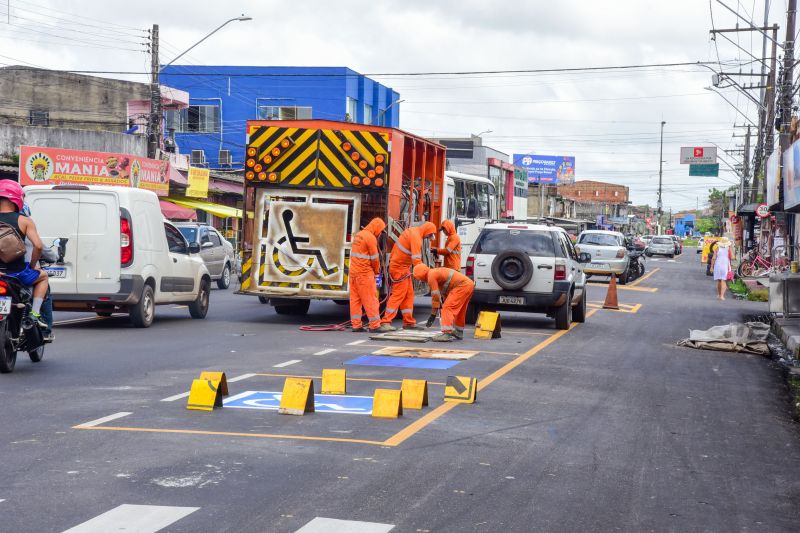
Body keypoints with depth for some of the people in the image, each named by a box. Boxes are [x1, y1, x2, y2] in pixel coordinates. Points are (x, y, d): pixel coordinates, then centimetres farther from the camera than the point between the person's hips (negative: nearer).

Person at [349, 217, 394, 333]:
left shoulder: (358, 235, 15)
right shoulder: (370, 237, -12)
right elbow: (375, 258, -11)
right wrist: (376, 270, 8)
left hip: (354, 271, 9)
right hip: (364, 273, -9)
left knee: (355, 298, 9)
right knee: (370, 299, -4)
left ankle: (356, 325, 11)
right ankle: (375, 325, -3)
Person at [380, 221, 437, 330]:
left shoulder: (412, 231, 10)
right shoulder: (416, 237, -20)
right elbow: (416, 259, -28)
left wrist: (392, 259, 20)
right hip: (400, 268, -10)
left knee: (408, 295, 10)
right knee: (399, 294, -10)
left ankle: (408, 322, 11)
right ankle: (386, 321, -11)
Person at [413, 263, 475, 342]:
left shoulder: (431, 276, -7)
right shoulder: (436, 272, 23)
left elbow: (435, 296, -8)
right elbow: (443, 293, 30)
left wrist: (433, 315, -3)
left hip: (462, 286, -10)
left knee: (447, 308, -14)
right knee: (460, 311, 24)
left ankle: (447, 333, -24)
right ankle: (458, 333, 37)